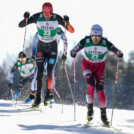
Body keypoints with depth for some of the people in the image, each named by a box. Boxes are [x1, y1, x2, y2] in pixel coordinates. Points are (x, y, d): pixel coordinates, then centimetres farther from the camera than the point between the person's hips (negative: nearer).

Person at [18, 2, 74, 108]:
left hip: (53, 47, -1)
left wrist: (67, 23, -37)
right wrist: (26, 19, -36)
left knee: (50, 71, -9)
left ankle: (49, 92, 16)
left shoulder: (57, 18, -17)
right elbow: (20, 25, -14)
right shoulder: (37, 17, -15)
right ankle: (38, 97, -10)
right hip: (41, 47, 1)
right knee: (40, 71, -10)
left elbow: (72, 31, -16)